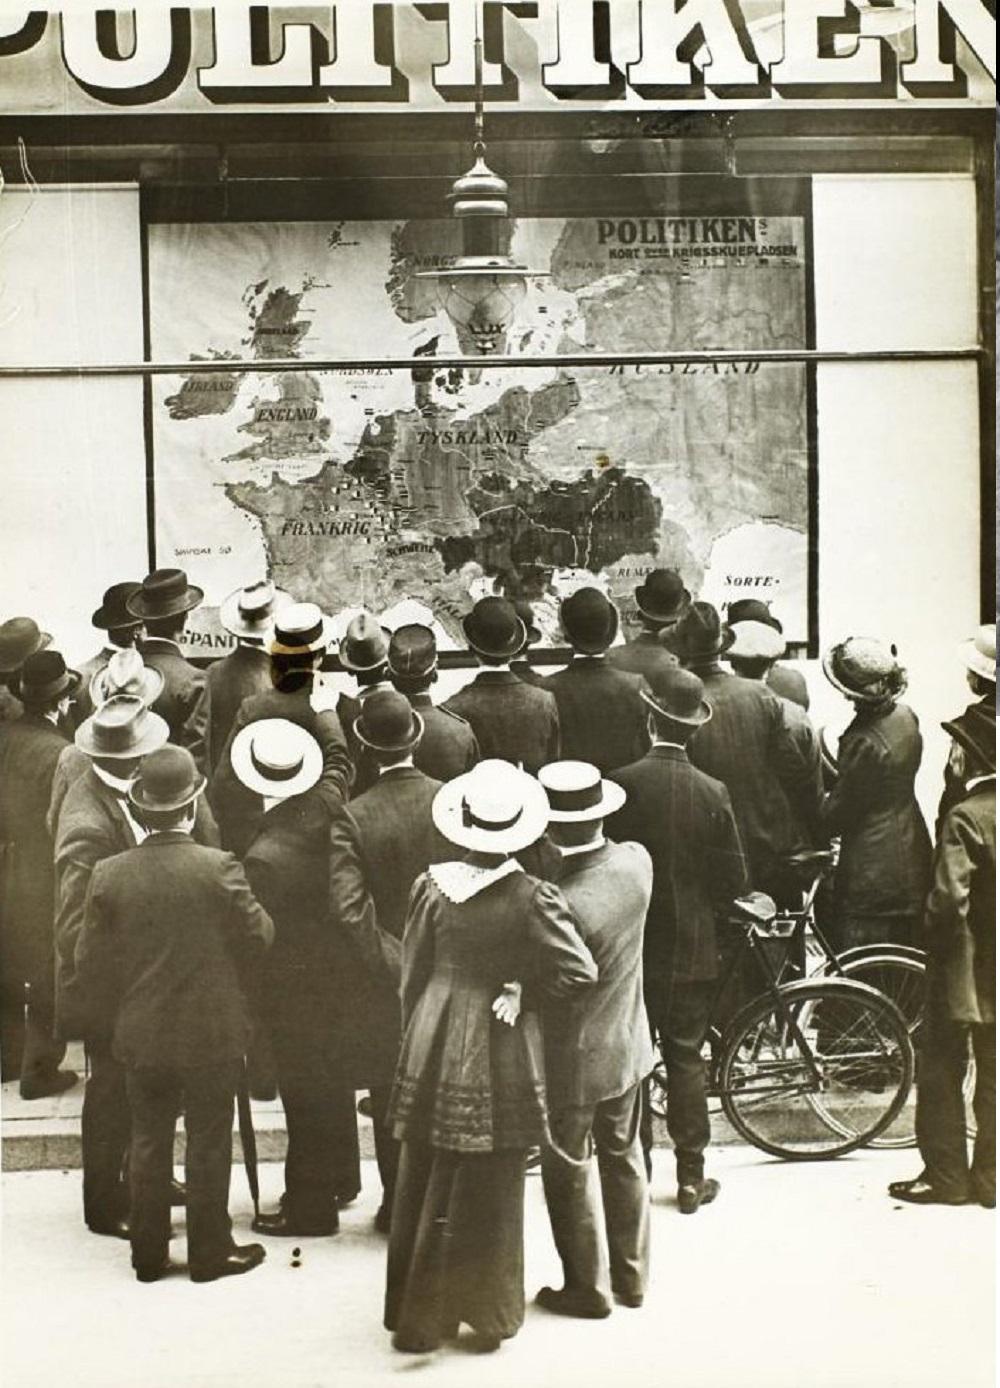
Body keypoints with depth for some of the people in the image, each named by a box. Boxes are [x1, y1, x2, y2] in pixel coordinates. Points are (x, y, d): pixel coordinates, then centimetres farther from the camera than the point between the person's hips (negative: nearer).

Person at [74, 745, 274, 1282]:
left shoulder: (109, 875, -7)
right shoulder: (218, 867, -17)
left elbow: (90, 963, -1)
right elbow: (257, 938, -9)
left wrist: (111, 1019, 14)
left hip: (140, 1037, 3)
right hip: (211, 1035, -3)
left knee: (148, 1143, 15)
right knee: (208, 1145, 10)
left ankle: (148, 1253, 22)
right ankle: (210, 1252, 19)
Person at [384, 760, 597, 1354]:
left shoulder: (431, 885, -7)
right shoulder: (533, 897, -15)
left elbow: (412, 976, 2)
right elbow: (581, 971, -16)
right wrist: (525, 980, 0)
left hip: (434, 1054, 2)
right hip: (501, 1059, -2)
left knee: (426, 1186, 14)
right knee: (491, 1189, 11)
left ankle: (418, 1315, 25)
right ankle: (488, 1313, 22)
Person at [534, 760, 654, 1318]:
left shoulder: (562, 905, -32)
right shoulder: (637, 862, -13)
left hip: (572, 1062, -7)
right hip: (629, 1047, 7)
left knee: (570, 1174, 13)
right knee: (624, 1157, 23)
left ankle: (588, 1288, 27)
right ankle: (632, 1276, 36)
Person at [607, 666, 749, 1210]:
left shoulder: (621, 784, -13)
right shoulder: (712, 793, -9)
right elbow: (733, 880, -5)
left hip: (630, 946, -1)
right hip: (692, 951, 1)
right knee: (685, 1061, 10)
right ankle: (691, 1176, 14)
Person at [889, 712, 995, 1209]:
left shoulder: (967, 817, -19)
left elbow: (950, 897, -25)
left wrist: (932, 935, -7)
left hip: (966, 967, -7)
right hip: (995, 975, 7)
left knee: (941, 1073, 6)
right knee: (991, 1075, 14)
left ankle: (946, 1176, 11)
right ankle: (987, 1177, 21)